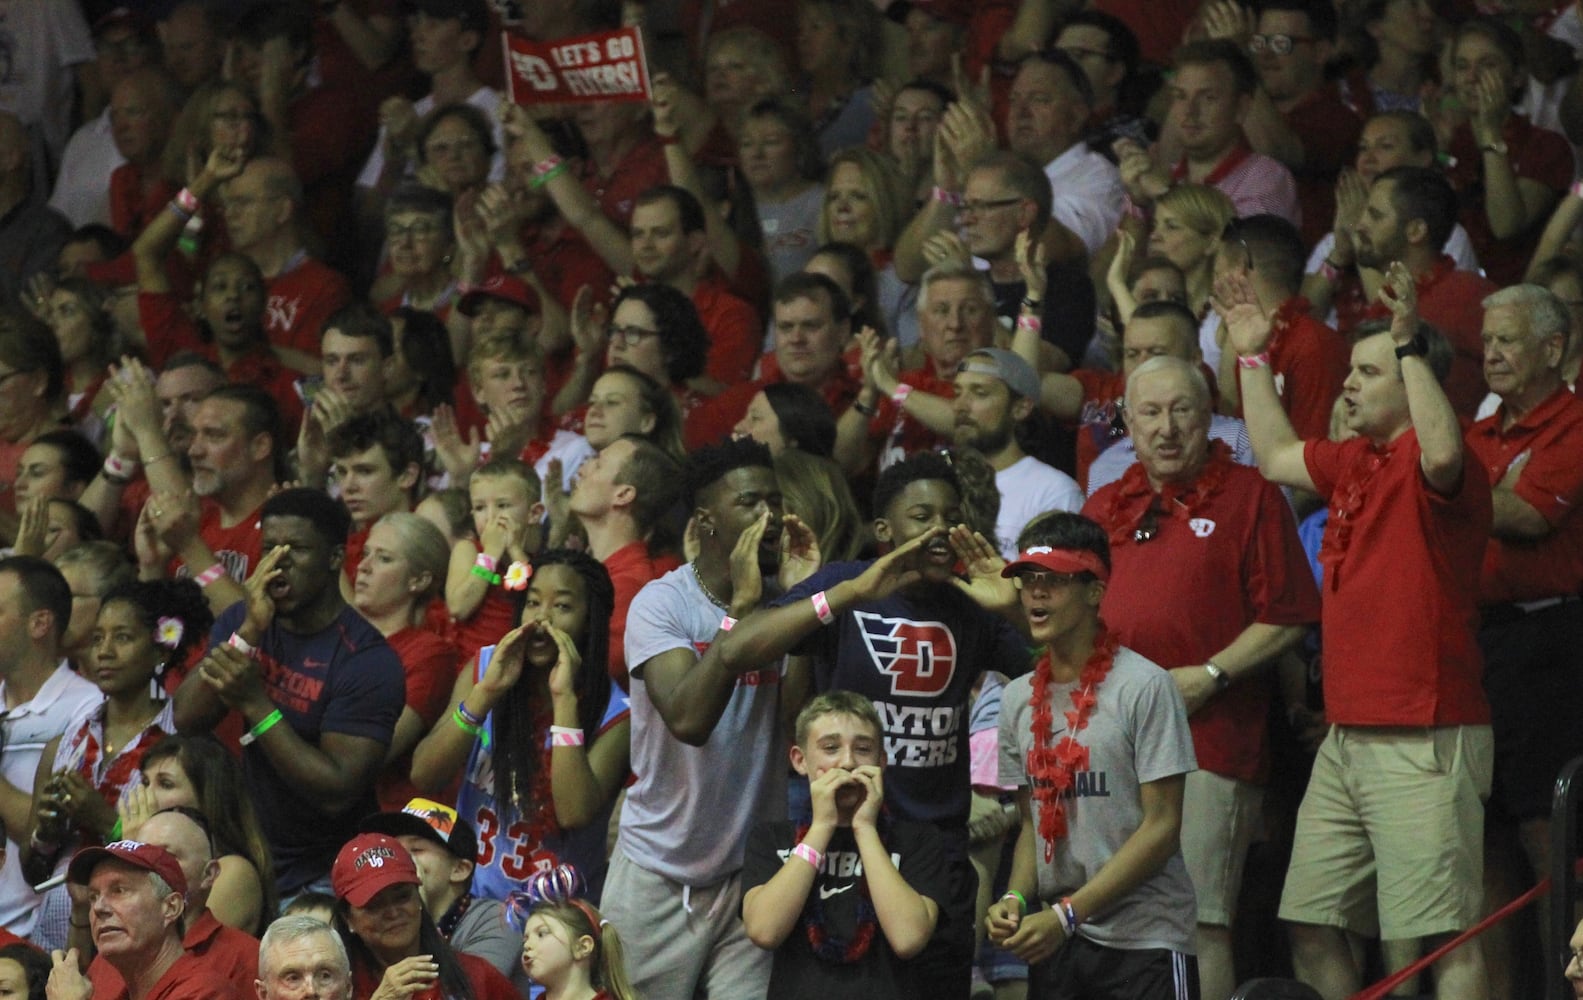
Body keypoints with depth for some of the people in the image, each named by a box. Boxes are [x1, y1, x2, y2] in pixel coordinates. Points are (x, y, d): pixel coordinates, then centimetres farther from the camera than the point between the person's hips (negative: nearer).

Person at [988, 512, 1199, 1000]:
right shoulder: (1019, 698, 10)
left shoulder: (1144, 687, -9)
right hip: (1055, 943, 6)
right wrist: (1016, 898, -4)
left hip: (1143, 943, -6)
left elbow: (1161, 827, -11)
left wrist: (1068, 914, -15)